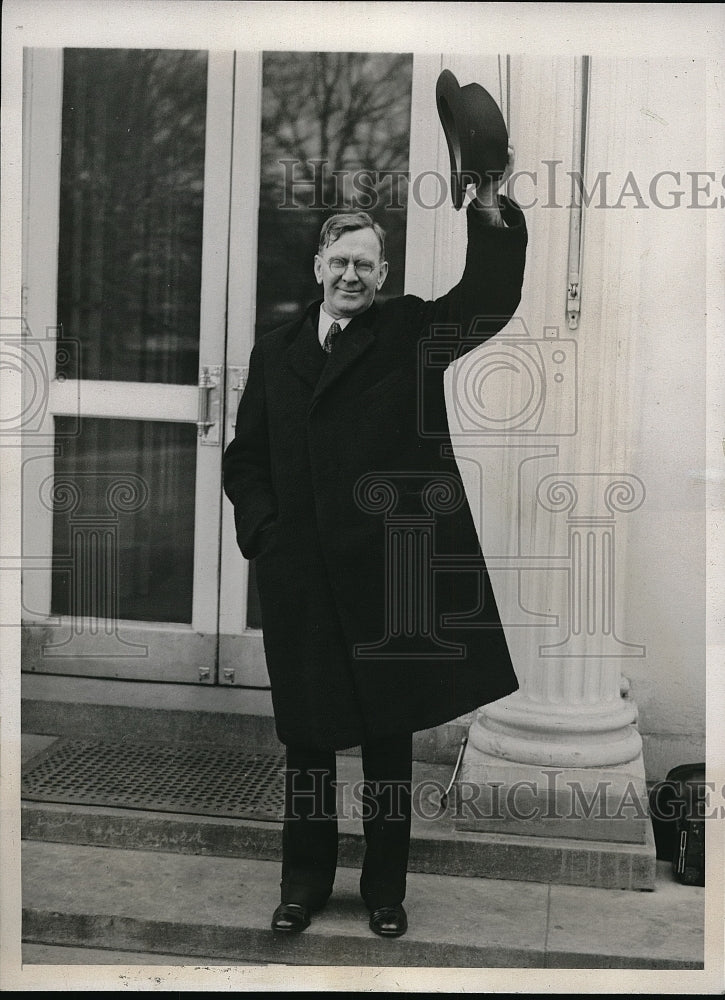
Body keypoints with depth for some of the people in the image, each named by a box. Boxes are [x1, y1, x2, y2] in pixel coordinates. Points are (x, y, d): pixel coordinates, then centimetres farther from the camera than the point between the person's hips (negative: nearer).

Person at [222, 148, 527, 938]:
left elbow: (490, 302, -10)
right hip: (299, 577, 2)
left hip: (388, 570, -2)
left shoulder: (412, 331, 5)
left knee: (389, 738, 9)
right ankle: (305, 880, 29)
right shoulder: (275, 351, 11)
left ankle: (385, 887, 25)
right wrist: (262, 525, -3)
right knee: (306, 734, 12)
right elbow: (244, 454, 13)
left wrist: (491, 211, -23)